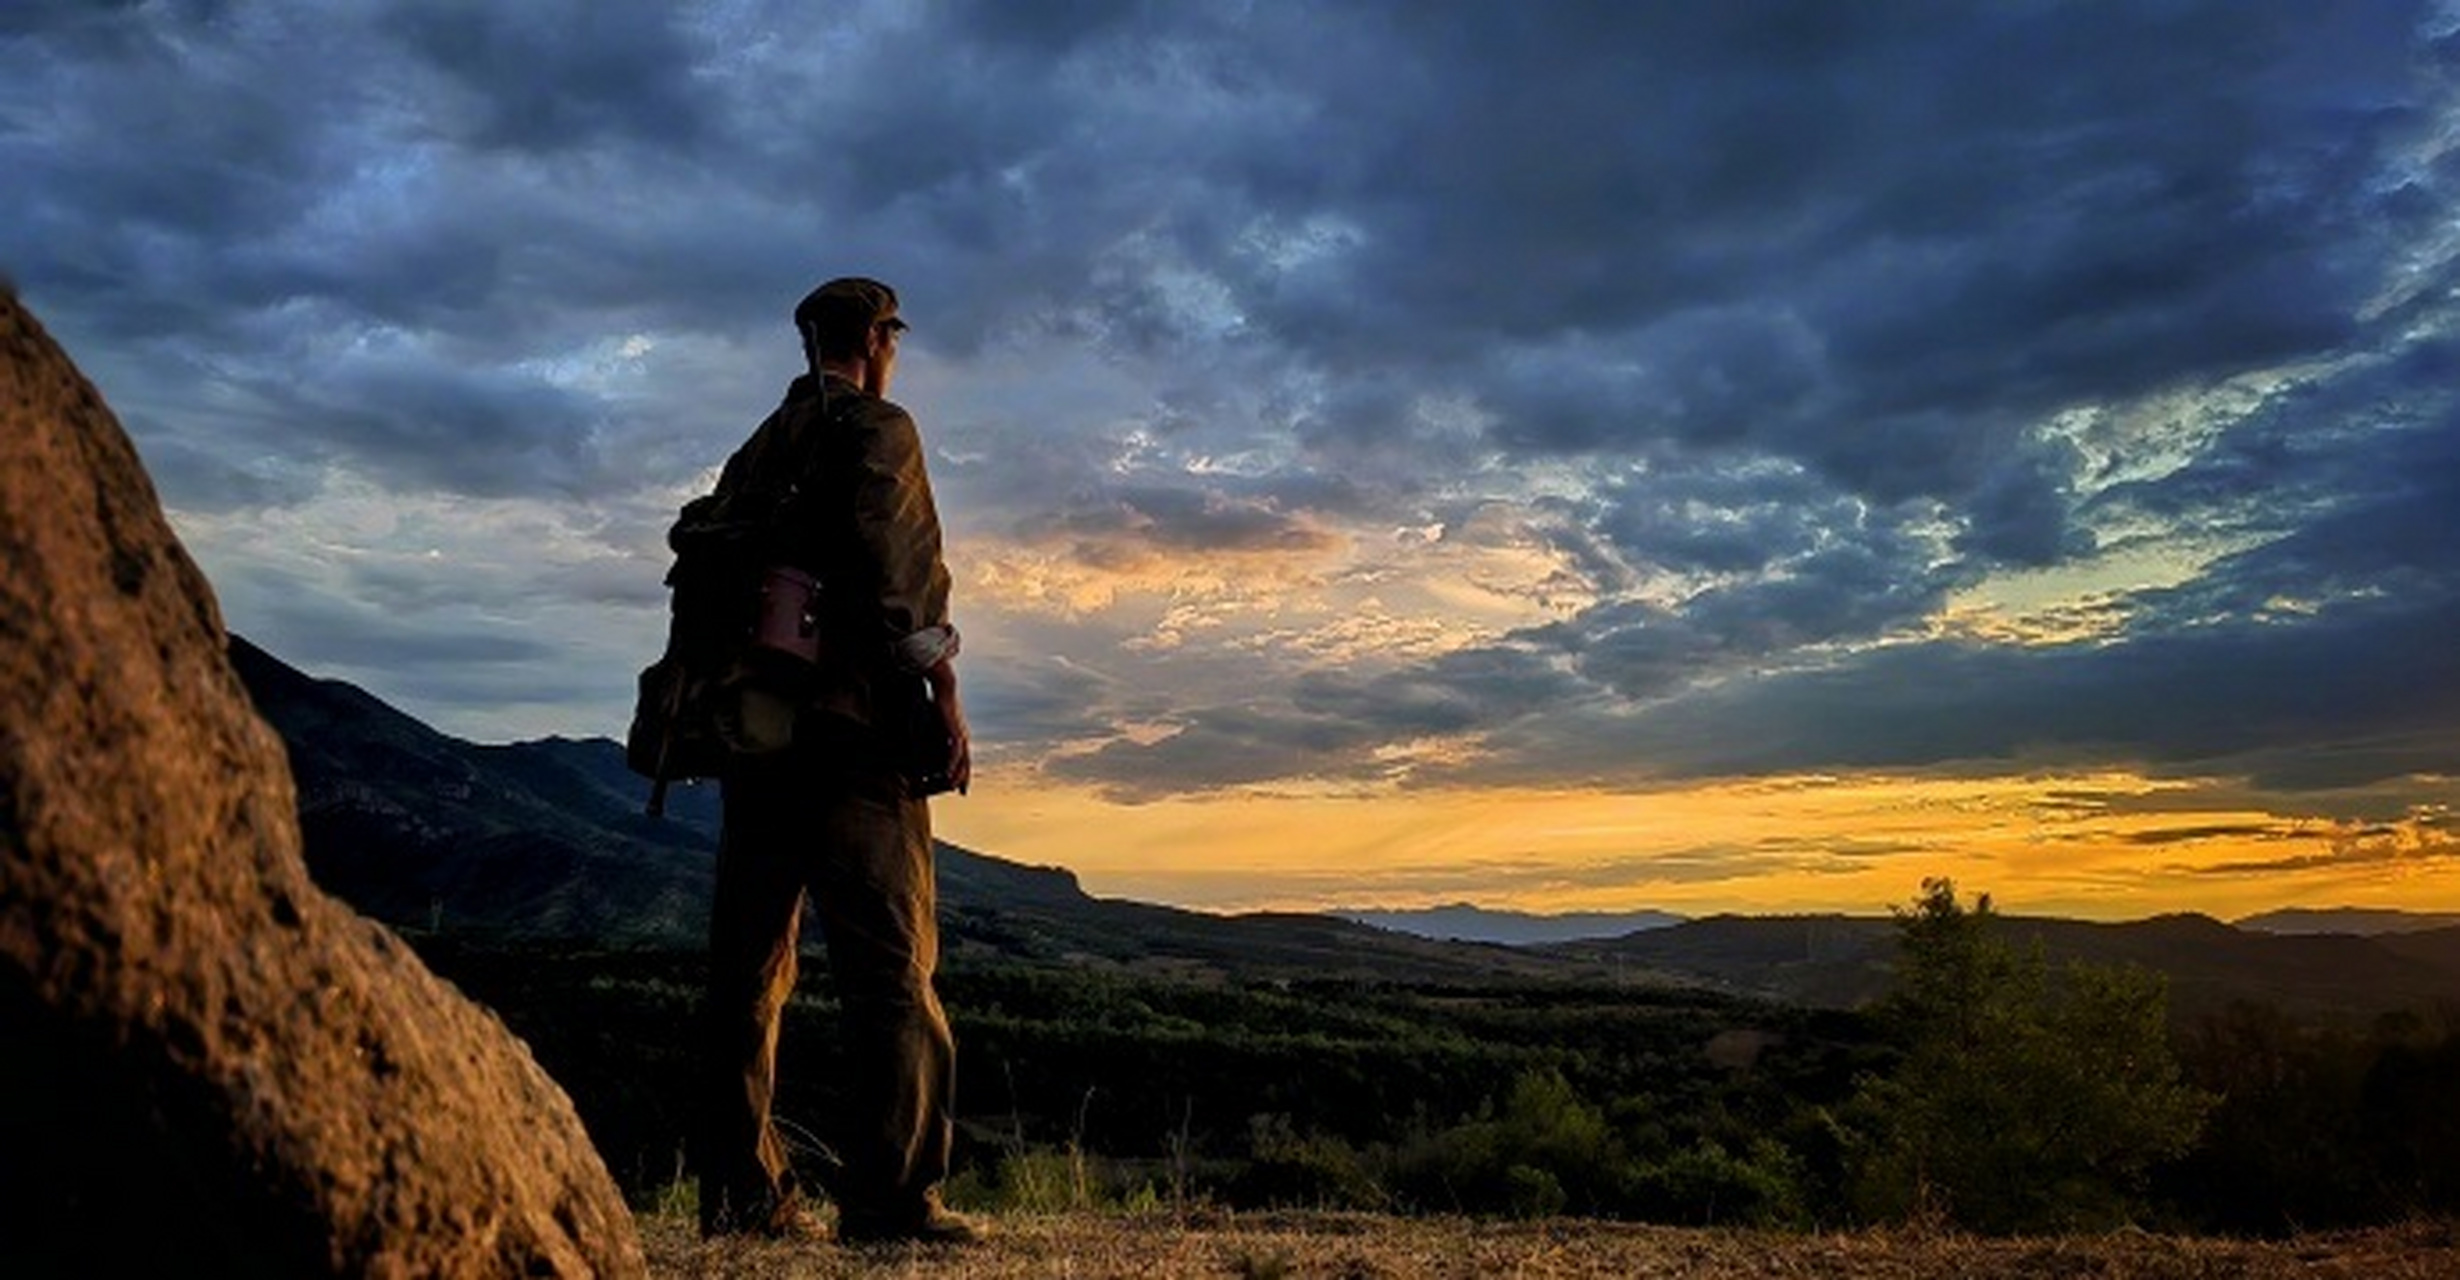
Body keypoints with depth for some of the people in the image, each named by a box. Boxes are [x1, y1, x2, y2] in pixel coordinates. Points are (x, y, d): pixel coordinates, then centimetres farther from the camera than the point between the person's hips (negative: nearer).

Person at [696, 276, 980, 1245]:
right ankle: (890, 1194, -9)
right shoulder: (878, 428, 1)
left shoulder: (755, 450, 22)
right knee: (891, 958, -6)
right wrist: (941, 685, -11)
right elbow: (897, 568, -14)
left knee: (750, 963, 9)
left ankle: (742, 1193, 12)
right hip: (850, 725, -7)